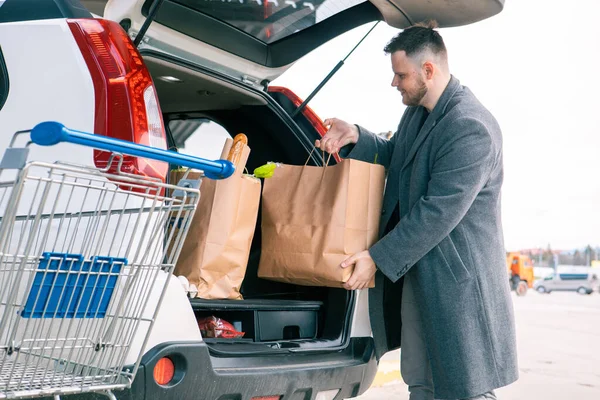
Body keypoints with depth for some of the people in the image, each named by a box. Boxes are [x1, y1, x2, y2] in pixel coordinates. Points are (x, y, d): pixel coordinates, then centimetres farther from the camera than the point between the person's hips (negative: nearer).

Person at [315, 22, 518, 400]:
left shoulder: (471, 127, -22)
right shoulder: (417, 111, 7)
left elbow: (437, 213, -25)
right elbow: (397, 158, 21)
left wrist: (378, 258, -20)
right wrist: (355, 137, 2)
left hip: (456, 283, -9)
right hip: (414, 277, 9)